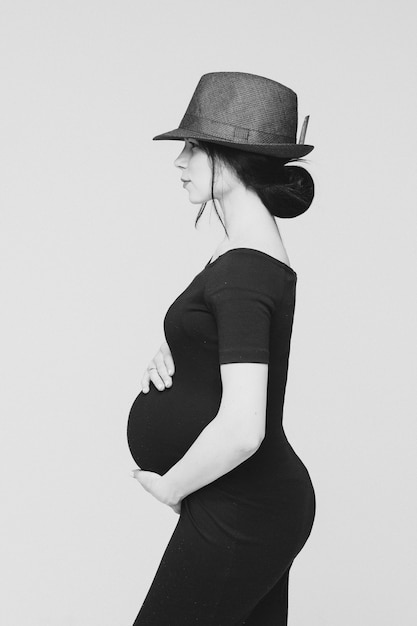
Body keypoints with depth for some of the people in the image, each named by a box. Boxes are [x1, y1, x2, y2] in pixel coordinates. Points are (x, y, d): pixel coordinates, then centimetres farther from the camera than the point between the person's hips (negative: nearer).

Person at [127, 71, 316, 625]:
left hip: (237, 516, -9)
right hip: (270, 500, 9)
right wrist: (170, 362, 2)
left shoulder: (242, 269, -22)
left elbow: (240, 430, -30)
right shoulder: (261, 250, 9)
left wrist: (169, 486, -13)